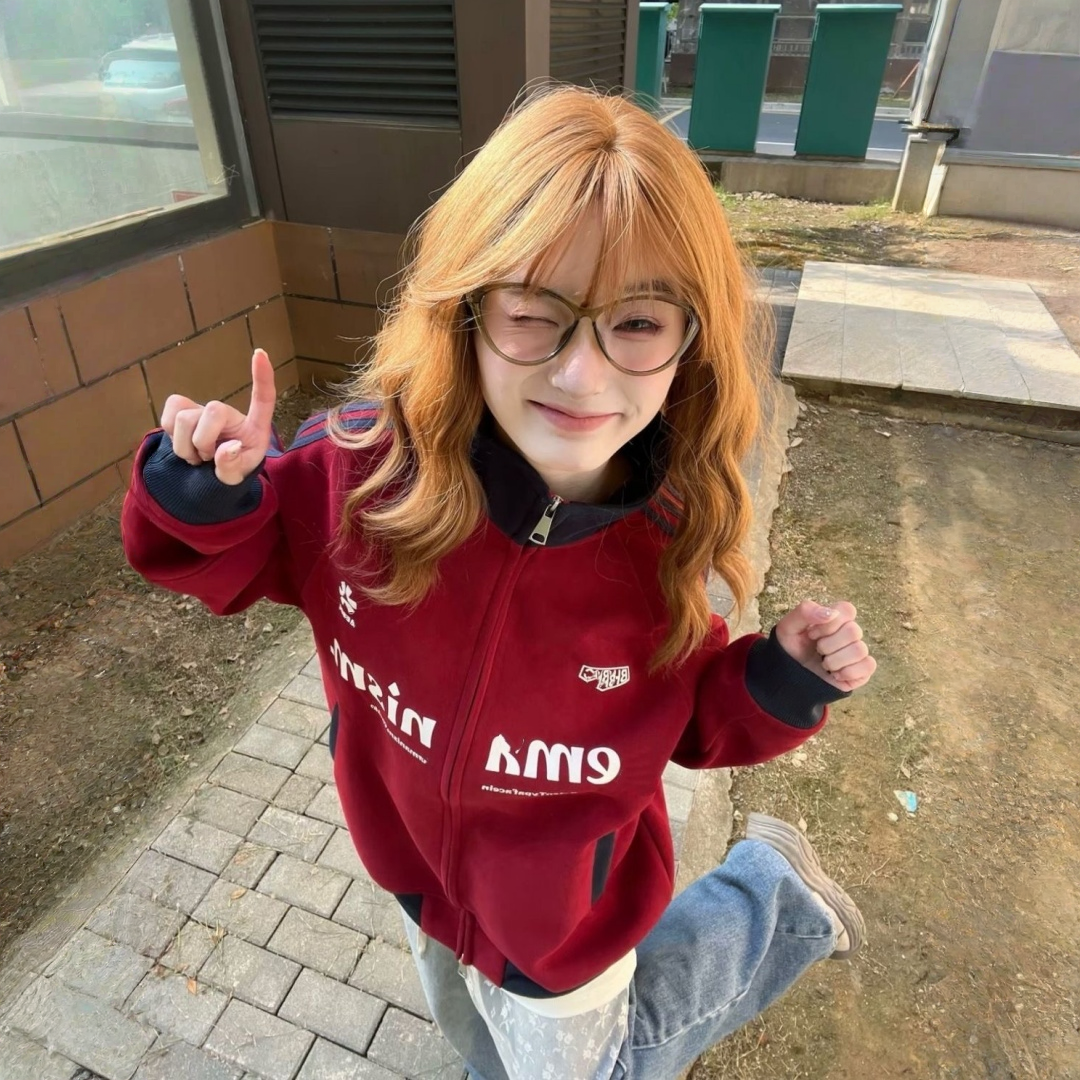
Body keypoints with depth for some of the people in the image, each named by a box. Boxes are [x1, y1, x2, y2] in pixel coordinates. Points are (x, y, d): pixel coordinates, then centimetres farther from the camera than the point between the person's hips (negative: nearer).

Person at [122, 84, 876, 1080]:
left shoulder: (659, 546, -28)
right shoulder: (366, 465, -31)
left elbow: (687, 720, -9)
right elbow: (244, 557, -11)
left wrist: (783, 680, -27)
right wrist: (210, 492, -31)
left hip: (565, 926, -3)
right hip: (417, 867, 3)